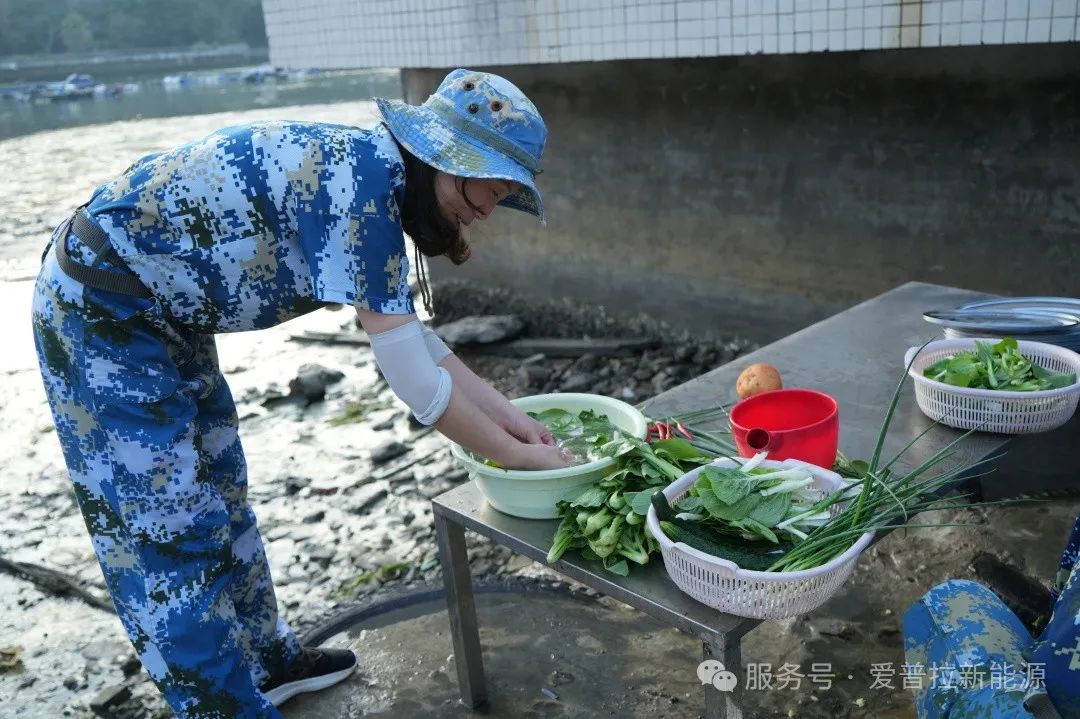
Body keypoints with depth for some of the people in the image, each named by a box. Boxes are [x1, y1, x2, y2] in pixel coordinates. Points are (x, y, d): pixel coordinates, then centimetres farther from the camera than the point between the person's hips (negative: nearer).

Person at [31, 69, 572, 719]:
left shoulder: (375, 181, 1)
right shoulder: (362, 176, -27)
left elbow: (412, 334, 9)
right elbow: (411, 377, -27)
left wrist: (507, 413, 4)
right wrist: (516, 454, -15)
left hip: (161, 313, 10)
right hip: (101, 309, -10)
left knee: (218, 493, 19)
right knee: (169, 530, 0)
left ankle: (266, 662, 36)